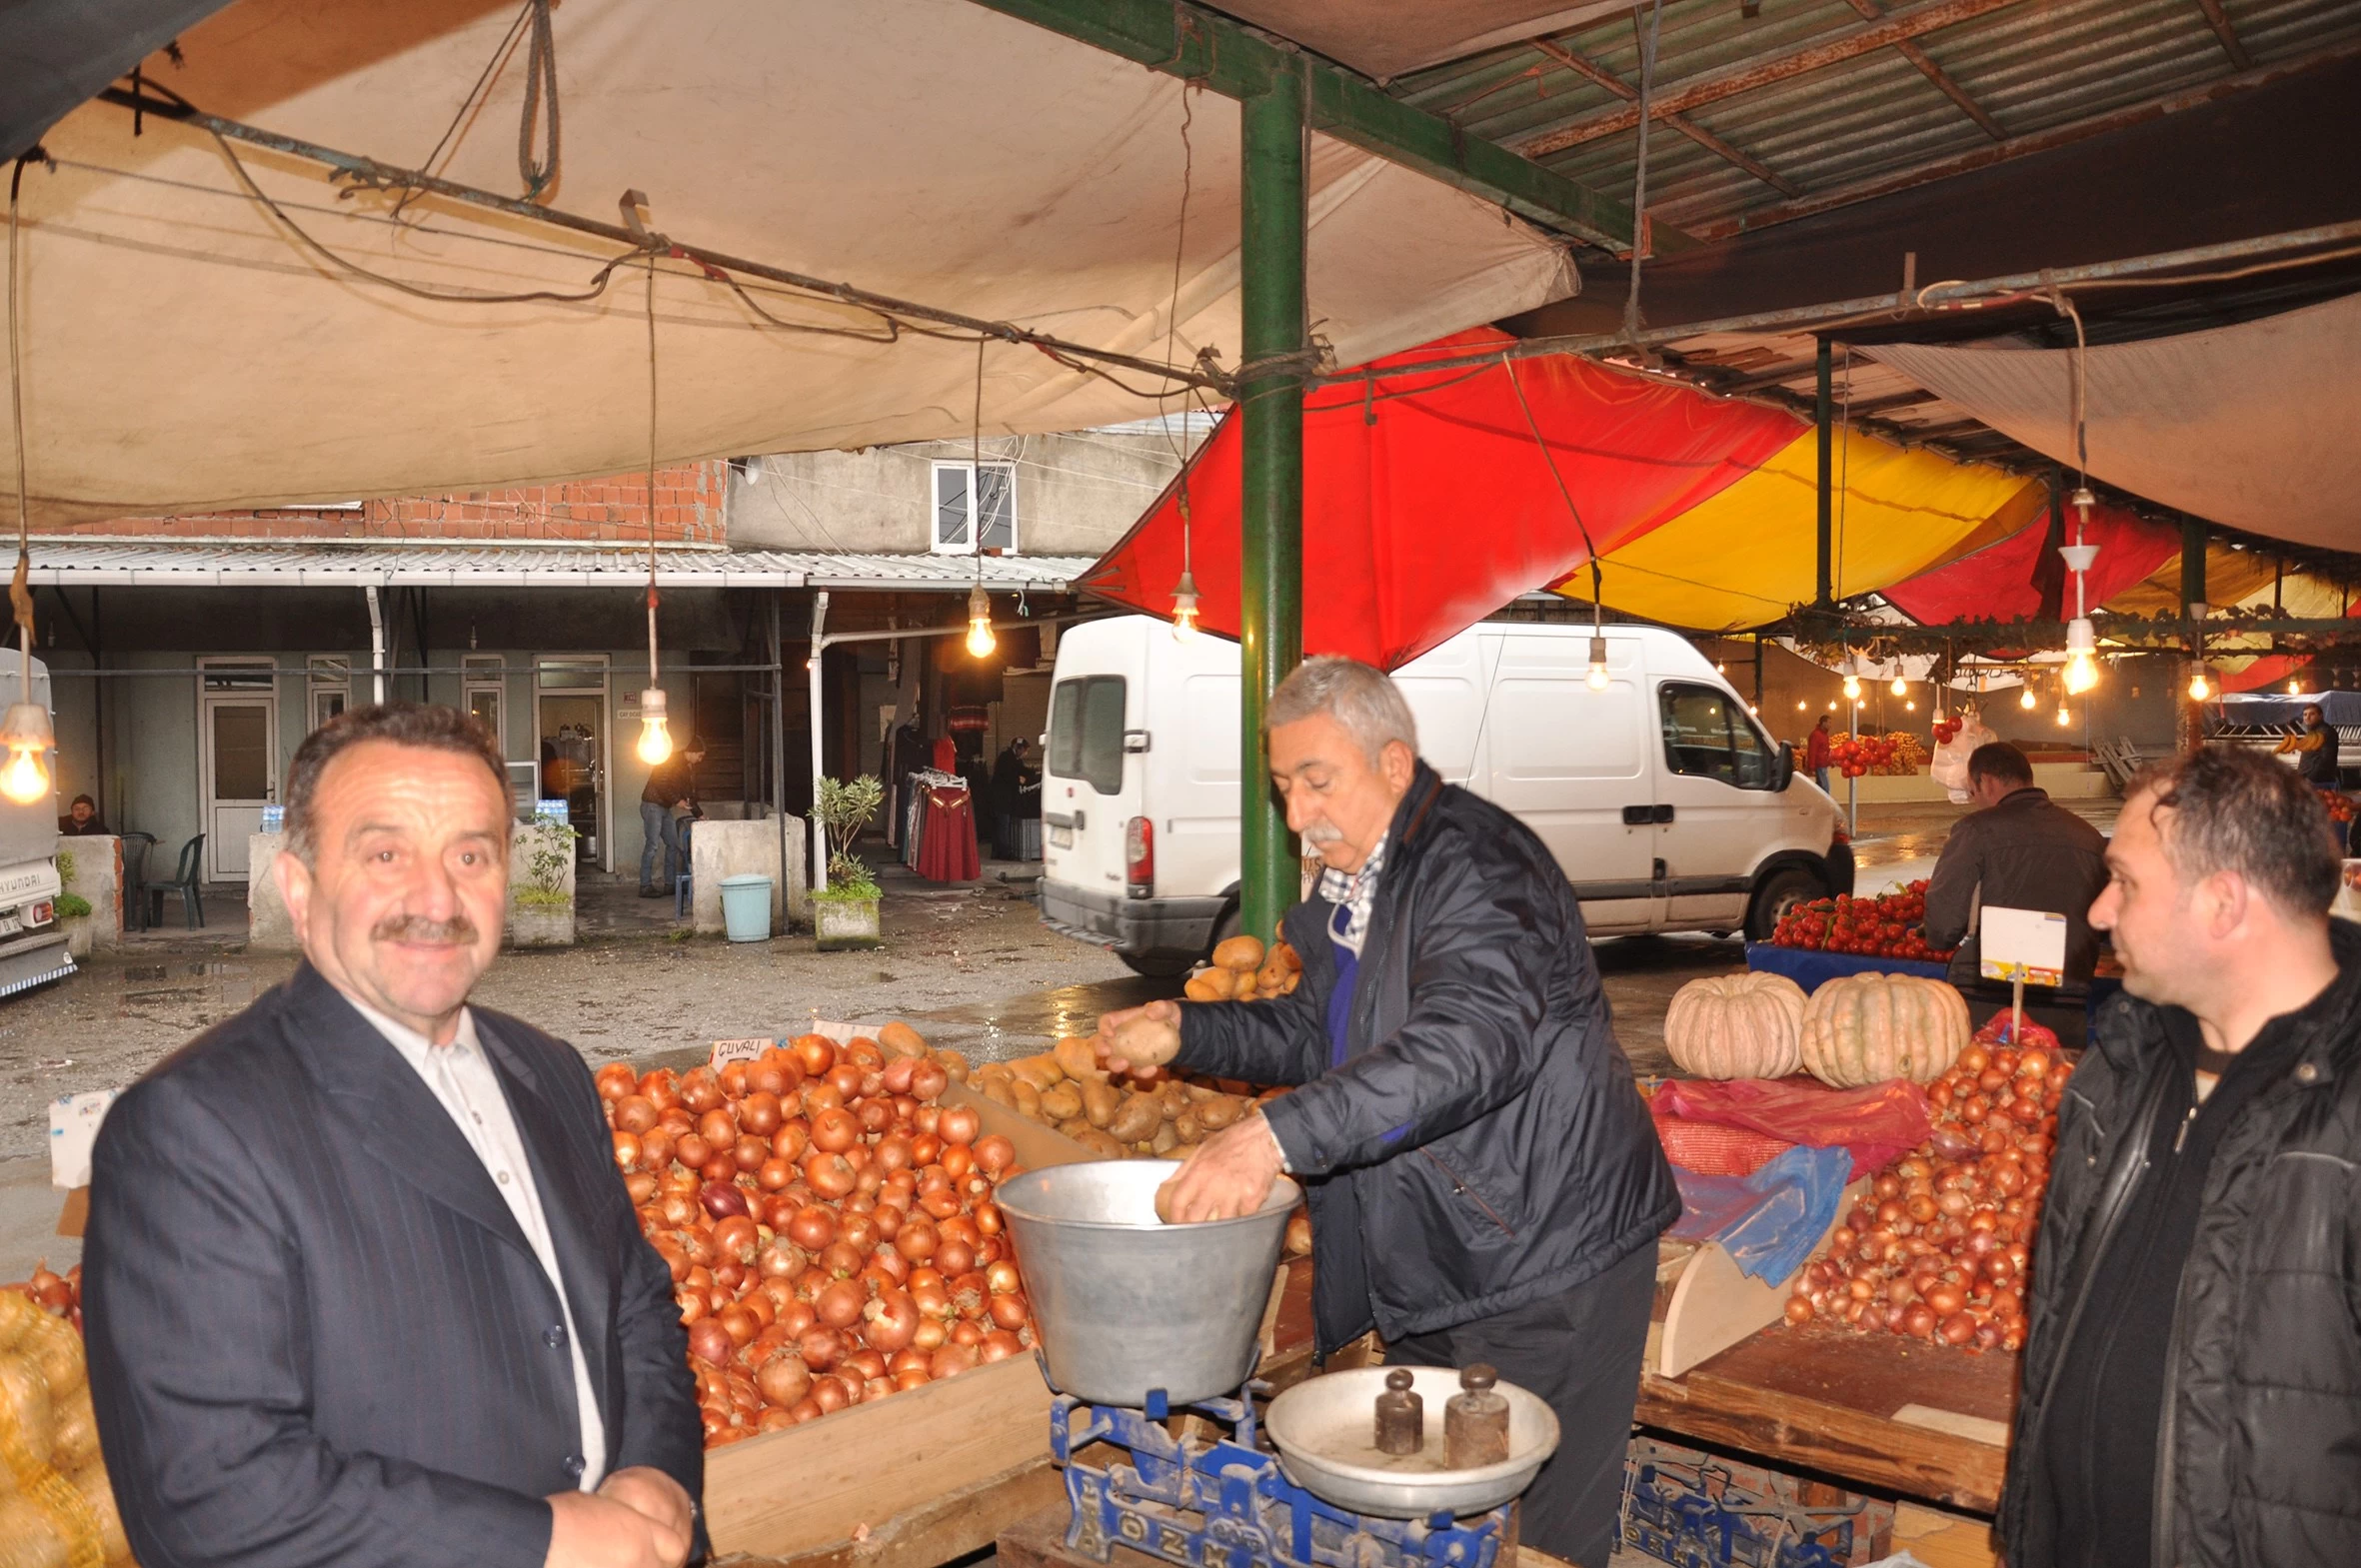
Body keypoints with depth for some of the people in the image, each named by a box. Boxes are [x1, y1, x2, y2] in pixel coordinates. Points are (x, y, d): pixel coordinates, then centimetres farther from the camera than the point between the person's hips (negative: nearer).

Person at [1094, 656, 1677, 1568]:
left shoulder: (1476, 867, -22)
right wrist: (1187, 1033, 5)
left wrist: (1281, 1135, -46)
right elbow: (1321, 1036, 21)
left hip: (1544, 1263, -9)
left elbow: (1470, 1042, -39)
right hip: (1426, 1268, 9)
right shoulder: (1351, 881, 10)